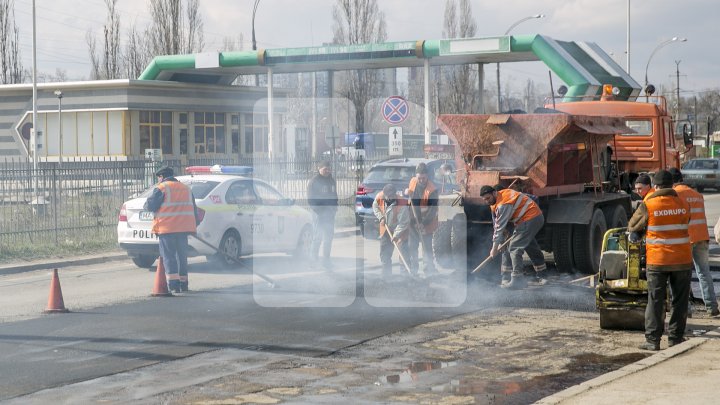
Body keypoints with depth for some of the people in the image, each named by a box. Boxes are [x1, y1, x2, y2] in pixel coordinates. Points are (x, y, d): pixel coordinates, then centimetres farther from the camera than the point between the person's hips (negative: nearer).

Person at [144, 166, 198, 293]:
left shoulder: (161, 189, -4)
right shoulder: (186, 189, 18)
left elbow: (150, 206, -8)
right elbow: (194, 210, 19)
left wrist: (147, 202, 14)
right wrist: (195, 225, 22)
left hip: (167, 228, -6)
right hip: (184, 227, 6)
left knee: (169, 257, -4)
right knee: (182, 256, 15)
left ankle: (173, 285, -14)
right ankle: (183, 284, 18)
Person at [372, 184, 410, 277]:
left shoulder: (401, 204, -30)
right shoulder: (380, 197, -16)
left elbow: (403, 222, -26)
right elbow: (375, 206, 6)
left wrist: (396, 235, -31)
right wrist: (380, 217, -9)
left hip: (400, 231, -5)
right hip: (386, 230, 6)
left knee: (403, 254, -9)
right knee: (384, 255, 13)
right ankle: (386, 276, 28)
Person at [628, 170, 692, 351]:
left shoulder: (648, 205, -8)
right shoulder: (684, 205, 2)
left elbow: (632, 226, 4)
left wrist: (638, 233, 25)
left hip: (657, 261, -2)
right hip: (682, 260, 2)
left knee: (655, 301, 4)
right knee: (680, 301, 12)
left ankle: (653, 340, 2)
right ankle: (675, 337, 15)